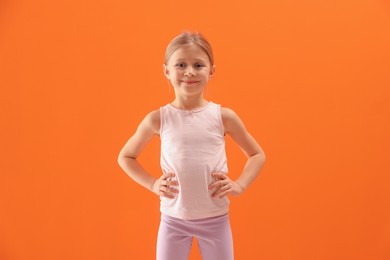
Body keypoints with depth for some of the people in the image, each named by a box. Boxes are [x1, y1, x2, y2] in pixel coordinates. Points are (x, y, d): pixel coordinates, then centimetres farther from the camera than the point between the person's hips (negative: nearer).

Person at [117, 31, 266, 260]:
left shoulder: (224, 116, -6)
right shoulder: (158, 119, -6)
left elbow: (257, 155, 8)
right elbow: (126, 157, 8)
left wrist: (239, 185, -5)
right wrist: (152, 184, -3)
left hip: (216, 219, 1)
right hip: (173, 219, 0)